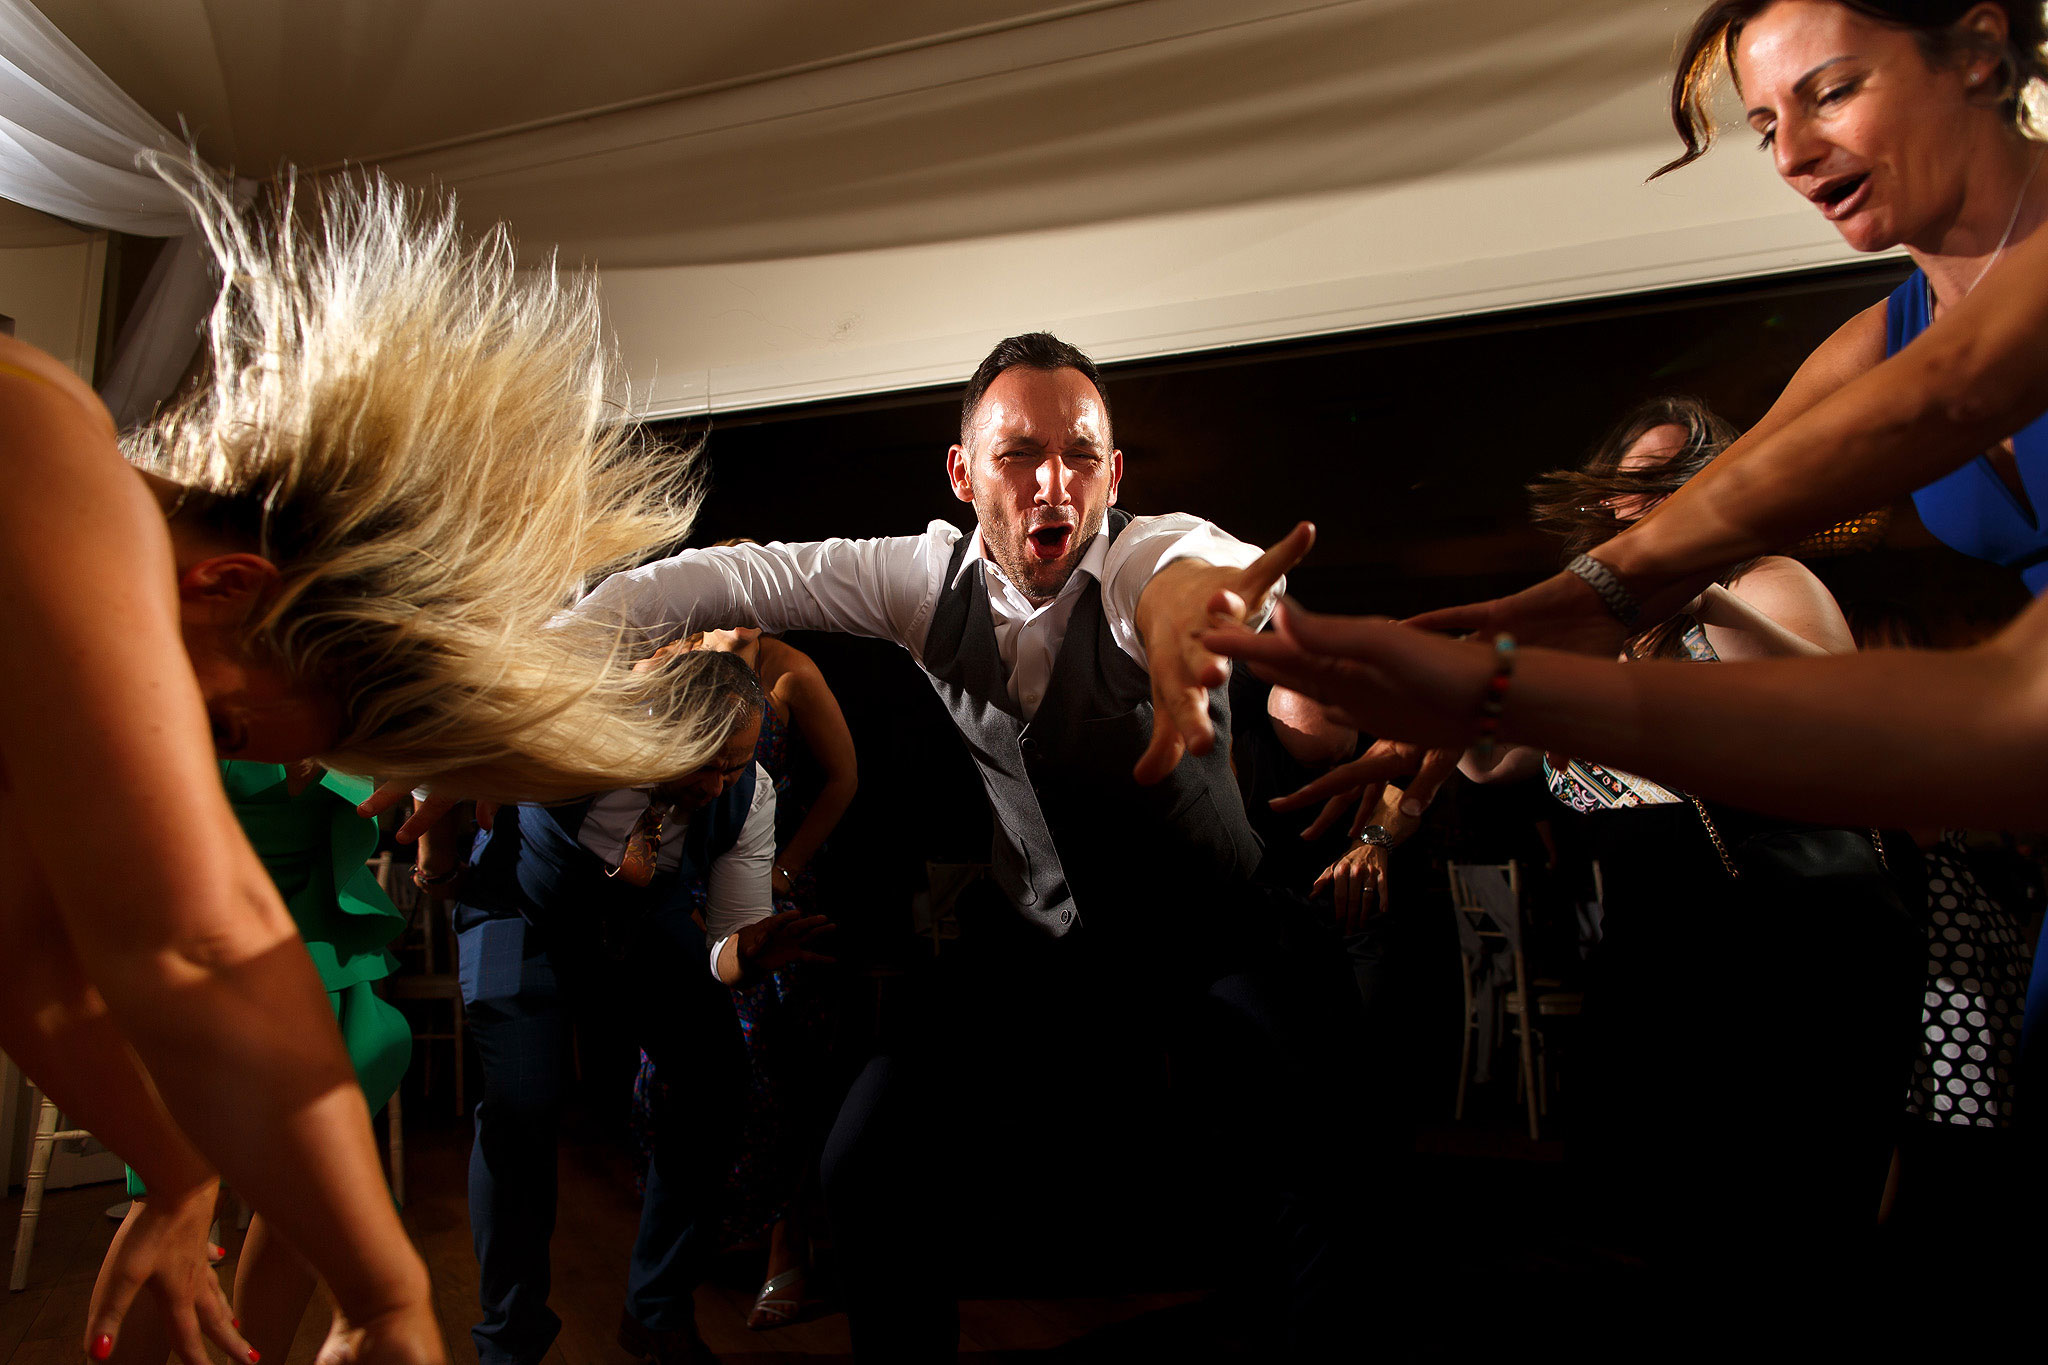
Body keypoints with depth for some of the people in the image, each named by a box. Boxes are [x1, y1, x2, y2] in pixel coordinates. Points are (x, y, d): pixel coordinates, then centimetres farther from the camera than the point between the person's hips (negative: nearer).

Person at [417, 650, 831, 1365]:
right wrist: (442, 866, -12)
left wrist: (748, 952, -44)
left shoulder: (748, 794, -26)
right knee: (520, 1106, -16)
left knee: (716, 1078, -8)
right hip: (527, 913, -3)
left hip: (648, 918, 3)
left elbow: (731, 941, -20)